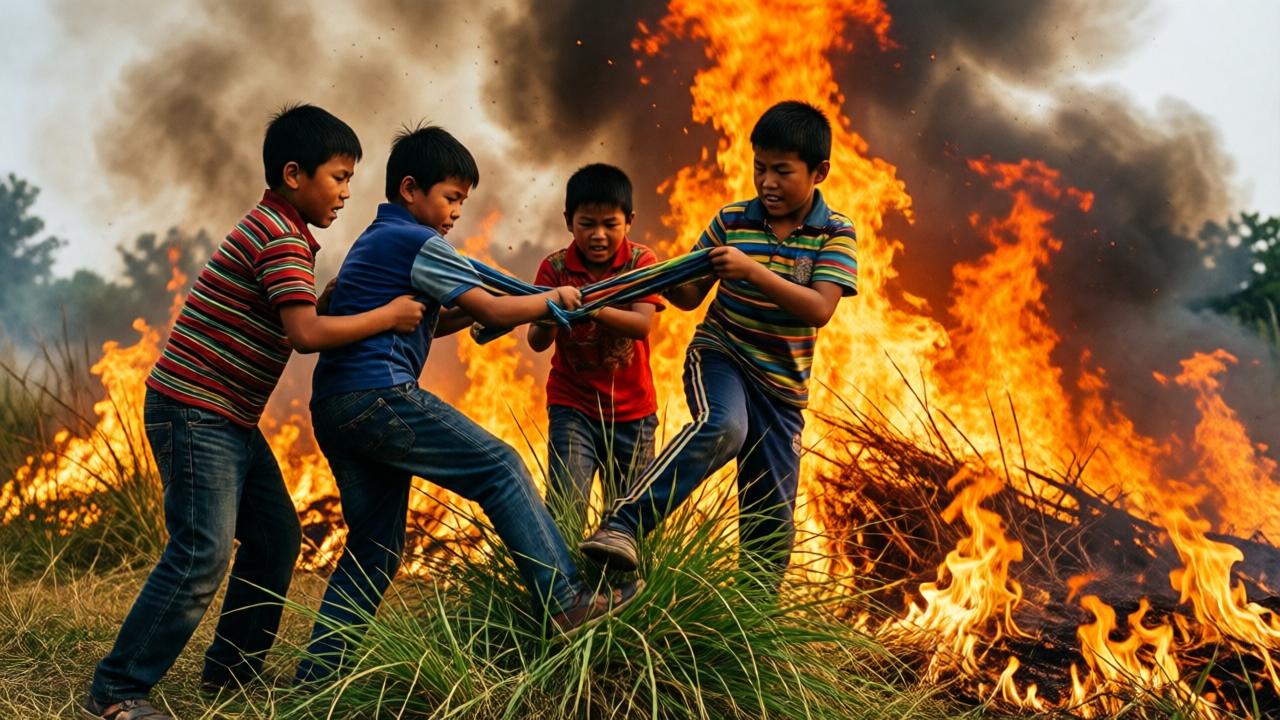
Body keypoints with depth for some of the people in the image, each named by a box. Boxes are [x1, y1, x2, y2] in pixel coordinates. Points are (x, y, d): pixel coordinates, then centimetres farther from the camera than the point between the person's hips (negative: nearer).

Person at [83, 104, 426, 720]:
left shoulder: (281, 231, 16)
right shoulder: (281, 237, -16)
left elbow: (303, 320, 19)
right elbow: (306, 333, -26)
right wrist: (387, 316, -17)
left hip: (231, 420, 10)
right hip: (193, 411, -10)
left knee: (277, 538, 12)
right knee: (203, 553, -13)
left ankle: (230, 671, 22)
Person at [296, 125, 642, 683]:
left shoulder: (373, 241, 26)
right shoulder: (418, 242, -3)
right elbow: (493, 312, -5)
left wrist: (469, 311, 16)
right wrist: (554, 300, 9)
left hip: (332, 408, 10)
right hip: (378, 394, -10)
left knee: (375, 547, 13)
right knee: (500, 468, -6)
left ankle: (316, 673, 14)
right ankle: (564, 603, -7)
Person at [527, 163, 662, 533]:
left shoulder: (641, 262, -7)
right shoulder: (554, 268, -6)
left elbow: (642, 325, -23)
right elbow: (536, 343, -12)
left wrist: (592, 307, -40)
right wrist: (550, 314, -35)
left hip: (631, 410, 1)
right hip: (572, 407, -1)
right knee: (565, 510, -12)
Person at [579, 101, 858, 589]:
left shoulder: (835, 234, -6)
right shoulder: (731, 221, -2)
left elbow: (819, 310, -19)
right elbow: (691, 295, 4)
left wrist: (752, 270, -28)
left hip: (782, 382, 1)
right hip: (719, 354, -1)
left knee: (771, 509, 6)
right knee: (722, 425, -35)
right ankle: (622, 525, -37)